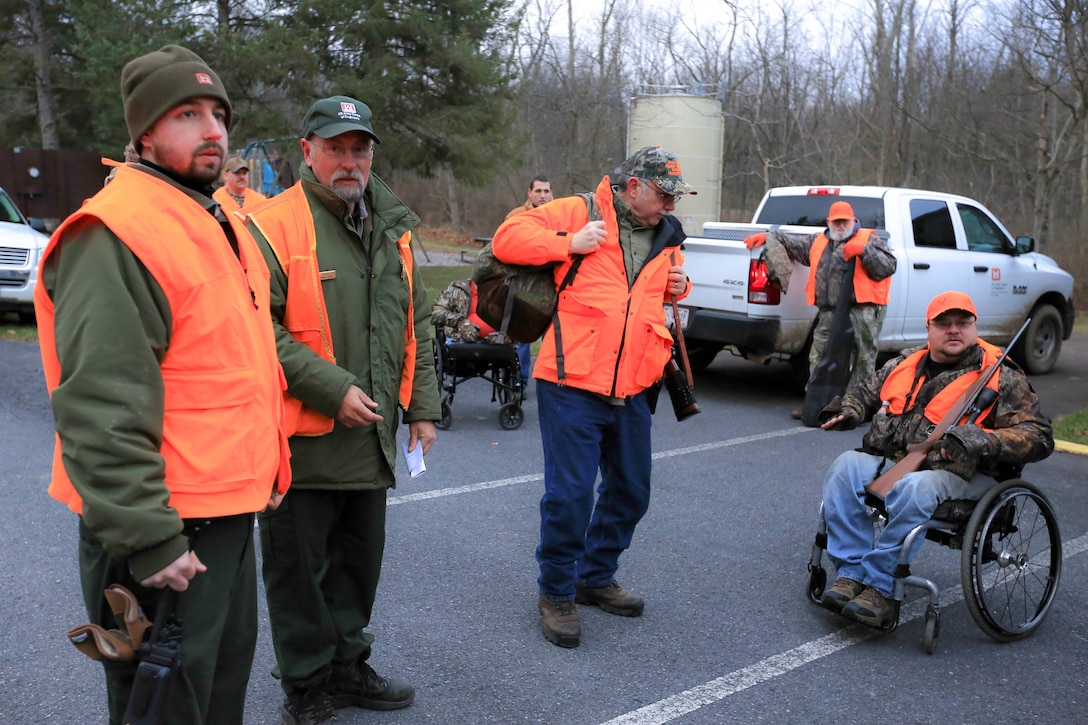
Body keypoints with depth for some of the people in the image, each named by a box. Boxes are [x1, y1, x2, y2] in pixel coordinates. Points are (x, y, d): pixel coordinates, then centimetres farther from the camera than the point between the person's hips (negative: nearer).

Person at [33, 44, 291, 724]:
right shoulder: (114, 234, -18)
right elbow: (102, 410, -23)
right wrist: (147, 541, -23)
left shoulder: (222, 225, 13)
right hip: (163, 535, -9)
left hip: (232, 514, 9)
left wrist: (269, 465, 21)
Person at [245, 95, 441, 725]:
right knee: (300, 567, 7)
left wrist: (423, 407, 11)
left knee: (359, 560, 19)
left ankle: (347, 665, 38)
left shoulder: (392, 230, 10)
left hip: (372, 436, 7)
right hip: (303, 438, -6)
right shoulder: (275, 226, -12)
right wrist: (333, 390, -22)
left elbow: (417, 325, 15)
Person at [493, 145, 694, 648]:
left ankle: (596, 577, 37)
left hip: (631, 390, 7)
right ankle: (556, 593, 17)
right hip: (573, 385, -7)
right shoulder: (577, 212, -4)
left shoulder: (666, 237, 14)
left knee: (631, 491, 16)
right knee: (570, 493, -4)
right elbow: (507, 239, -7)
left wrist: (678, 286, 10)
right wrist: (569, 243, -18)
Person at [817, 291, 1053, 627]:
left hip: (954, 475, -4)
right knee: (846, 467, -25)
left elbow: (1038, 437, -2)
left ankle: (879, 587, -30)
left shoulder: (1001, 378, 6)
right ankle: (850, 573, -27)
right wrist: (851, 412, 9)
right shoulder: (905, 365, 20)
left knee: (916, 488, -38)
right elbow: (864, 389, 35)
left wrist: (983, 441, -22)